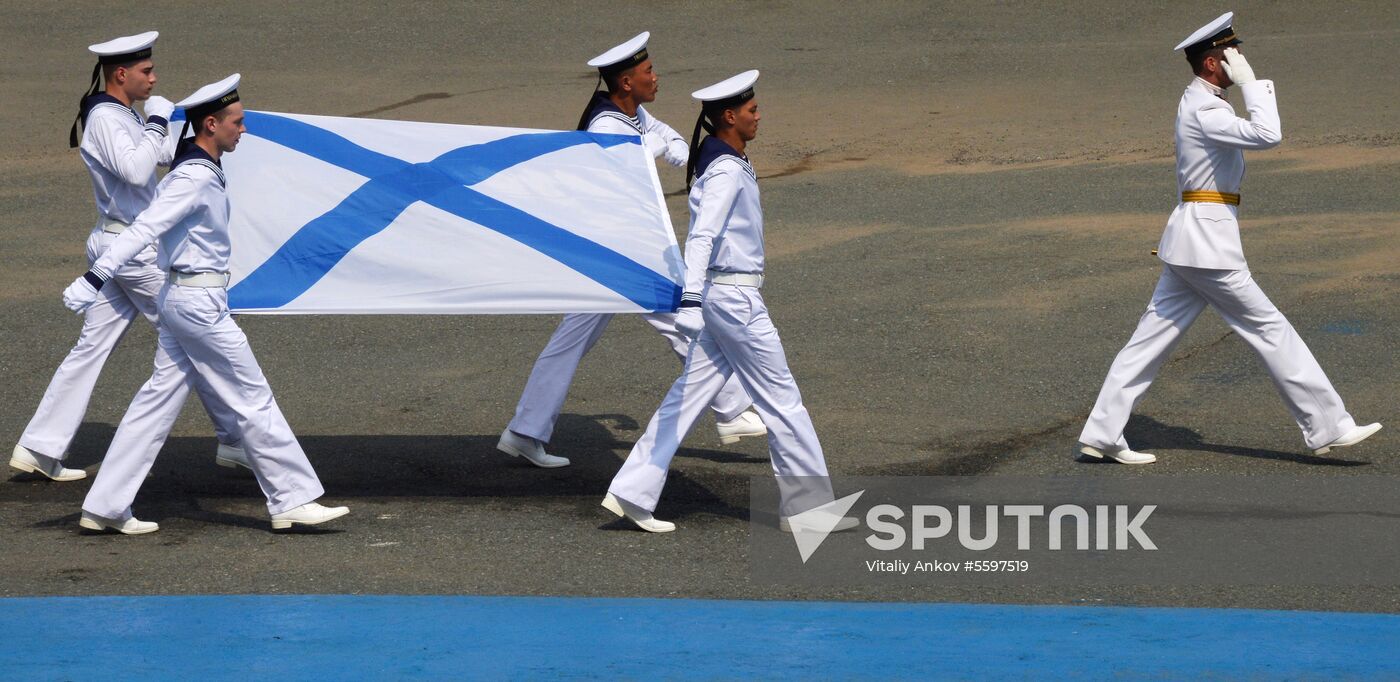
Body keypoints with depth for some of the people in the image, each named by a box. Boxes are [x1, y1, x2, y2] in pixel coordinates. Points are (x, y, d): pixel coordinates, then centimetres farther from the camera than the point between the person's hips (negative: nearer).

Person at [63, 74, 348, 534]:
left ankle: (105, 508, 9)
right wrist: (94, 280, -28)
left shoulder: (202, 172, 11)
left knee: (159, 400, 9)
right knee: (254, 400, -1)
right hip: (199, 303, -10)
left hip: (183, 300, 10)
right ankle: (292, 500, 6)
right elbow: (142, 230, -24)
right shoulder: (194, 178, -19)